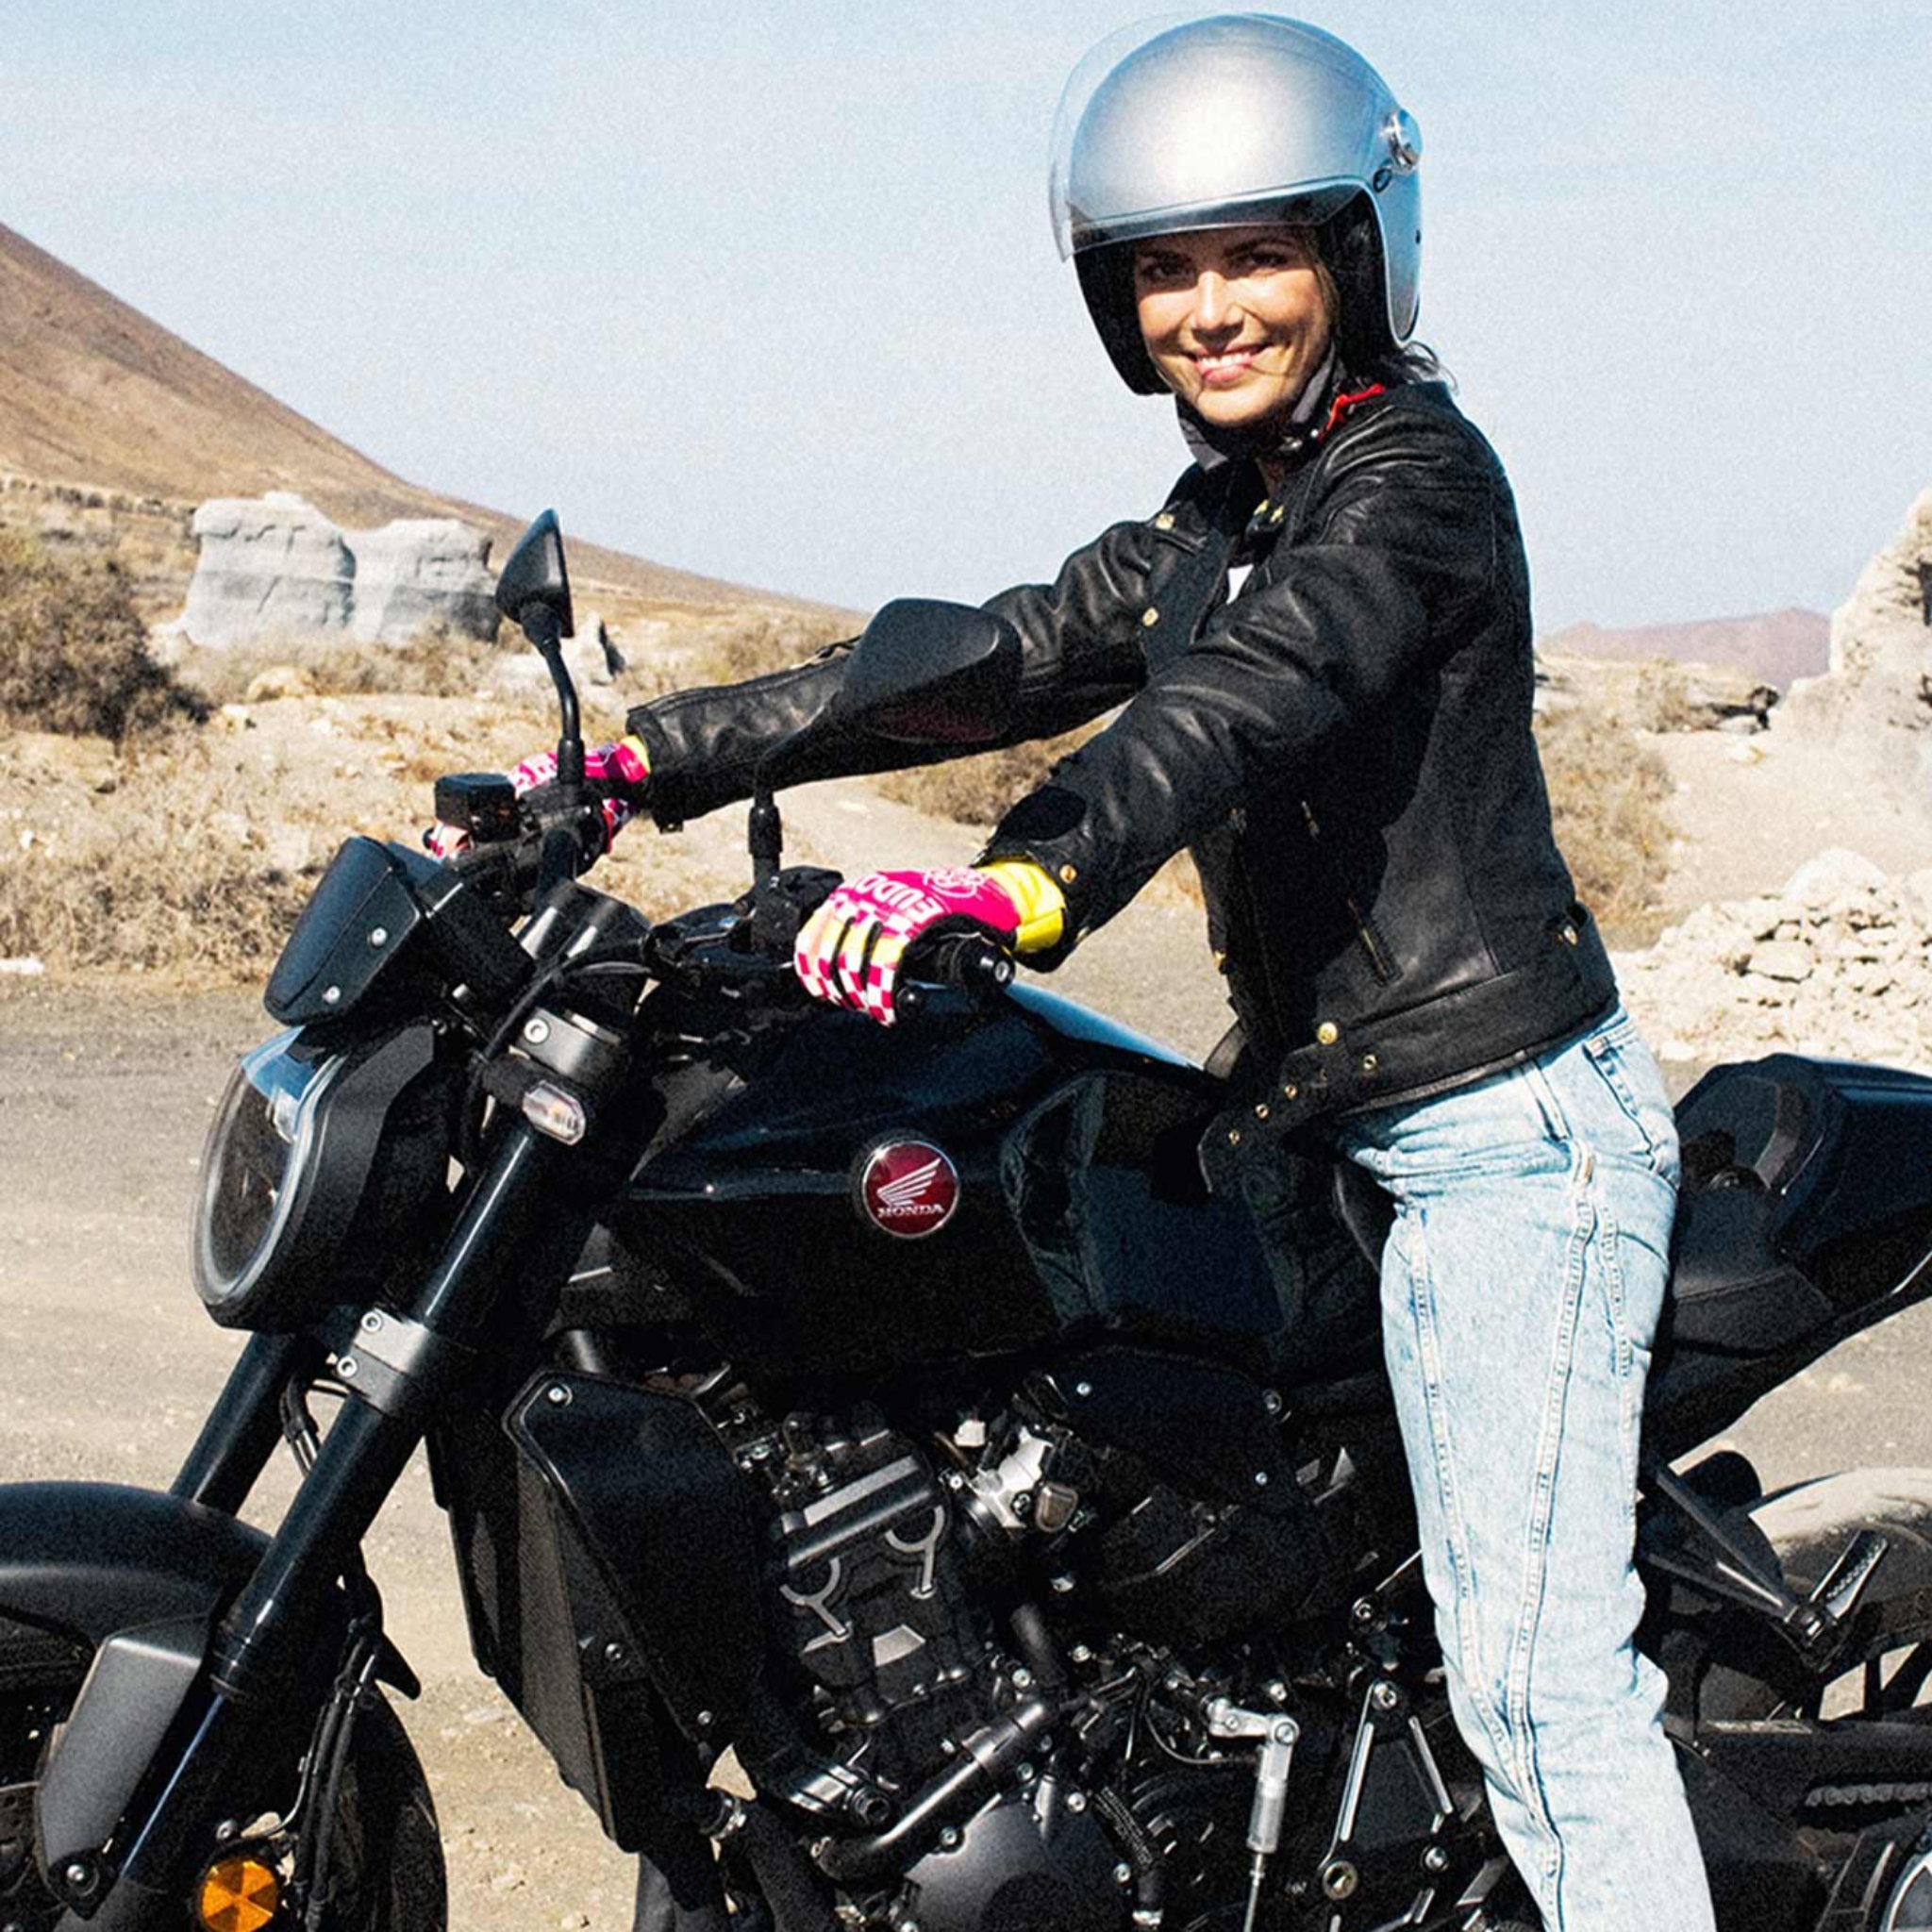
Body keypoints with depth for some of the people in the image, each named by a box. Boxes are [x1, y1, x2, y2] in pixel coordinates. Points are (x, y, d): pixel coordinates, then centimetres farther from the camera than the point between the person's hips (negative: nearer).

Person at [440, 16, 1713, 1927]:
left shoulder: (1415, 474, -10)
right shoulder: (1205, 530, 17)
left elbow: (1251, 693, -29)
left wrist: (1025, 882, -47)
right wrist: (637, 761, 4)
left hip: (1503, 1125, -9)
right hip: (1330, 1123, 9)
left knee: (1534, 1671, -14)